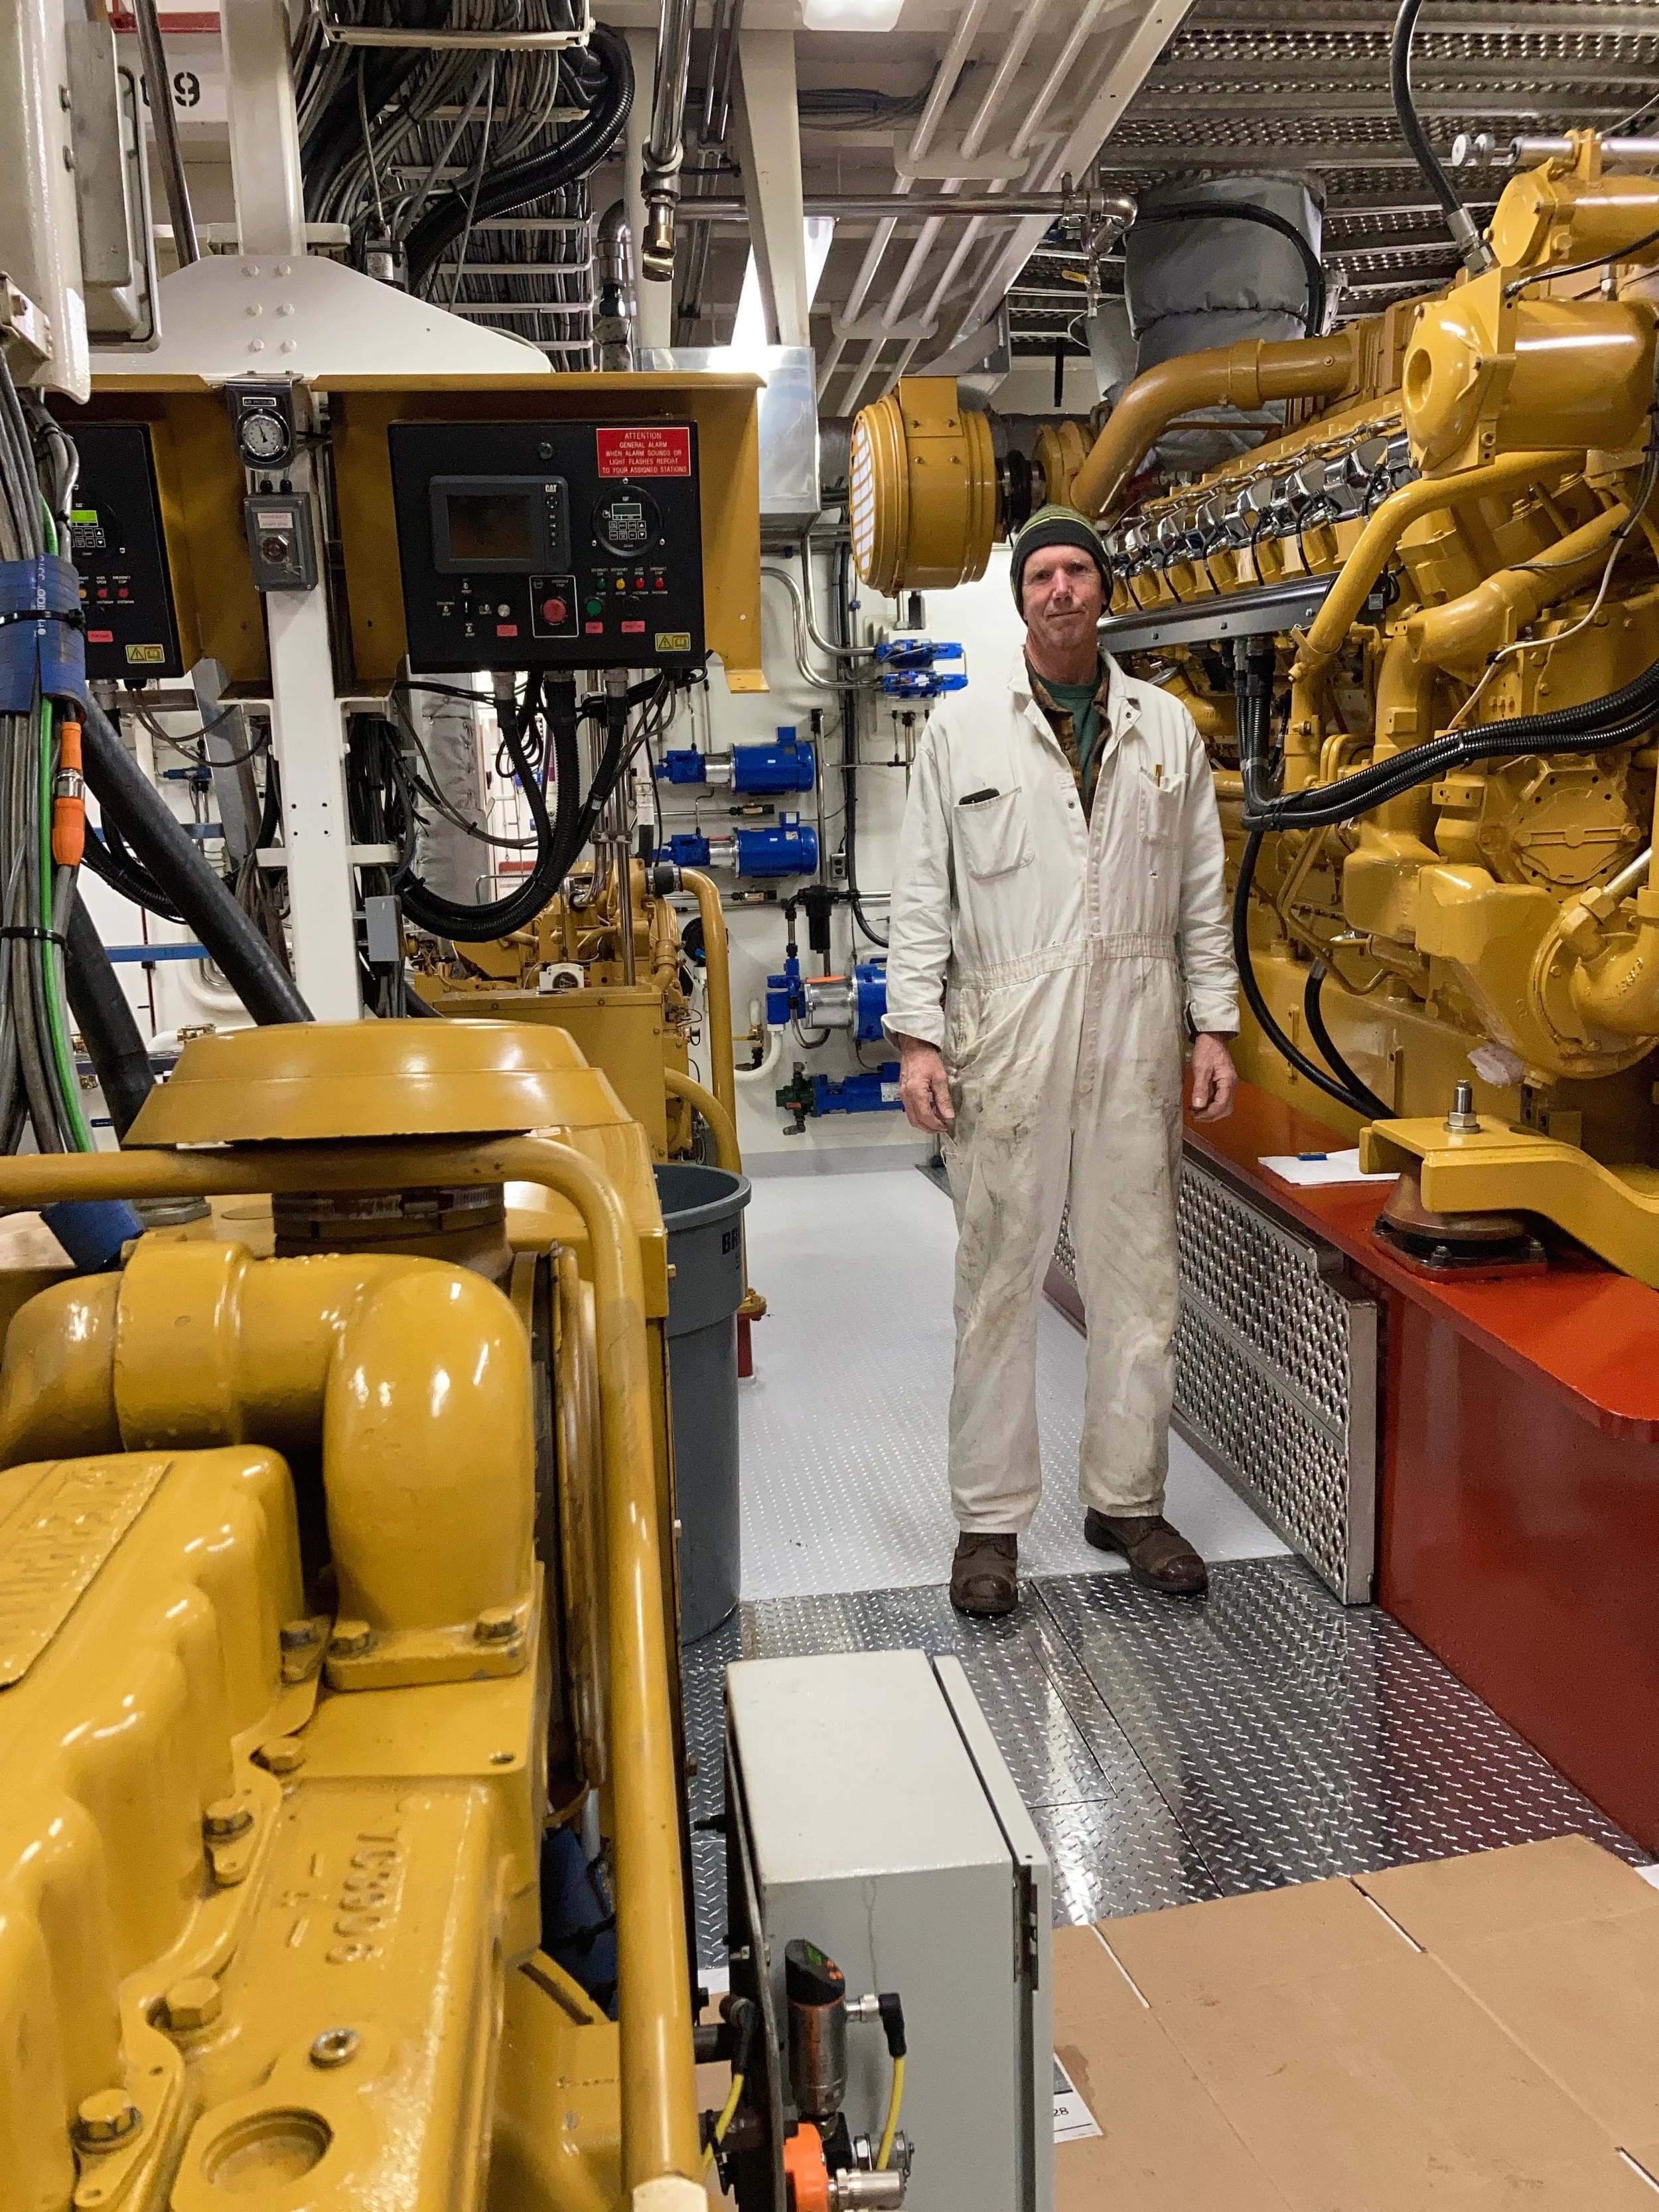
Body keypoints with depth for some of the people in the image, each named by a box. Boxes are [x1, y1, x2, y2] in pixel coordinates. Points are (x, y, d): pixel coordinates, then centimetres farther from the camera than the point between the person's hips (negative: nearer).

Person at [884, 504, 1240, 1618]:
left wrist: (1215, 1026, 5)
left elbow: (1204, 890, 12)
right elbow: (924, 891, 2)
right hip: (1006, 1036, -2)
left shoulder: (1167, 727, 12)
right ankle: (991, 1519, 14)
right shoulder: (963, 728, 6)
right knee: (1000, 1282, 3)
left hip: (1137, 1036, 2)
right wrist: (917, 1035, -5)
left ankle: (1129, 1498, 24)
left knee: (1140, 1277, 8)